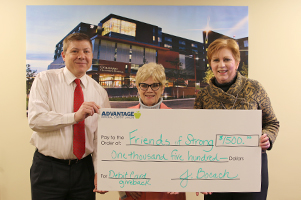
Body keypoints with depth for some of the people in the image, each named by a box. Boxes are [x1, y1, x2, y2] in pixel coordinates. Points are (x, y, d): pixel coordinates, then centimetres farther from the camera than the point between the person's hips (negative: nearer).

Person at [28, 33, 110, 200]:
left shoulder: (99, 92, 4)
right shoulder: (45, 80, -2)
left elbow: (100, 137, 0)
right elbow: (35, 119, -15)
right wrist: (75, 117, -25)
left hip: (84, 169, 2)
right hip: (48, 168, -2)